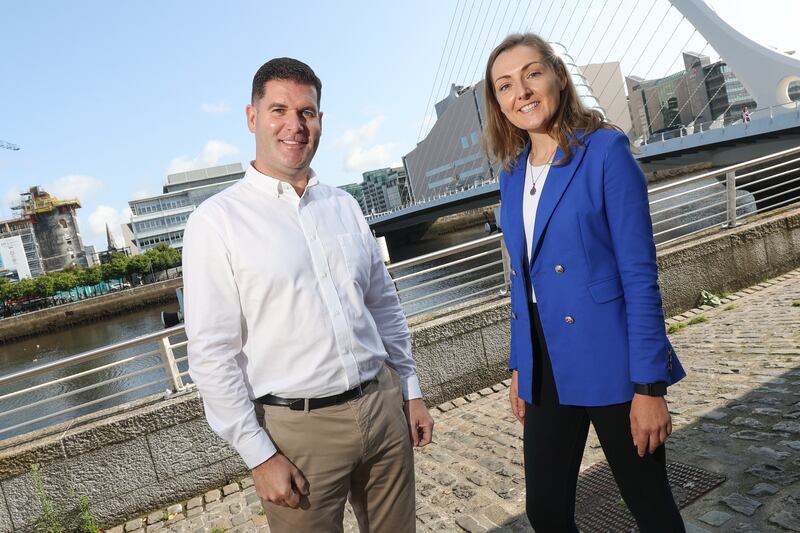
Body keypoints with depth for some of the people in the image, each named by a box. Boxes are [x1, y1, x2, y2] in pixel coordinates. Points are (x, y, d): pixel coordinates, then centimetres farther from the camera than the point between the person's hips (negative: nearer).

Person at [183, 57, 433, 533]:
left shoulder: (345, 206, 6)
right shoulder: (217, 221, -8)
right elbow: (213, 355, -10)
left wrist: (411, 391, 12)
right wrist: (259, 456, -10)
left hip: (385, 406, 5)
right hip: (301, 428, -4)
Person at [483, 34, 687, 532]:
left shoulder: (605, 149, -9)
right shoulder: (513, 172, 8)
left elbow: (640, 274, -13)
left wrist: (649, 385, -14)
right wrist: (520, 367, 13)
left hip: (609, 360, -5)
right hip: (546, 365, 6)